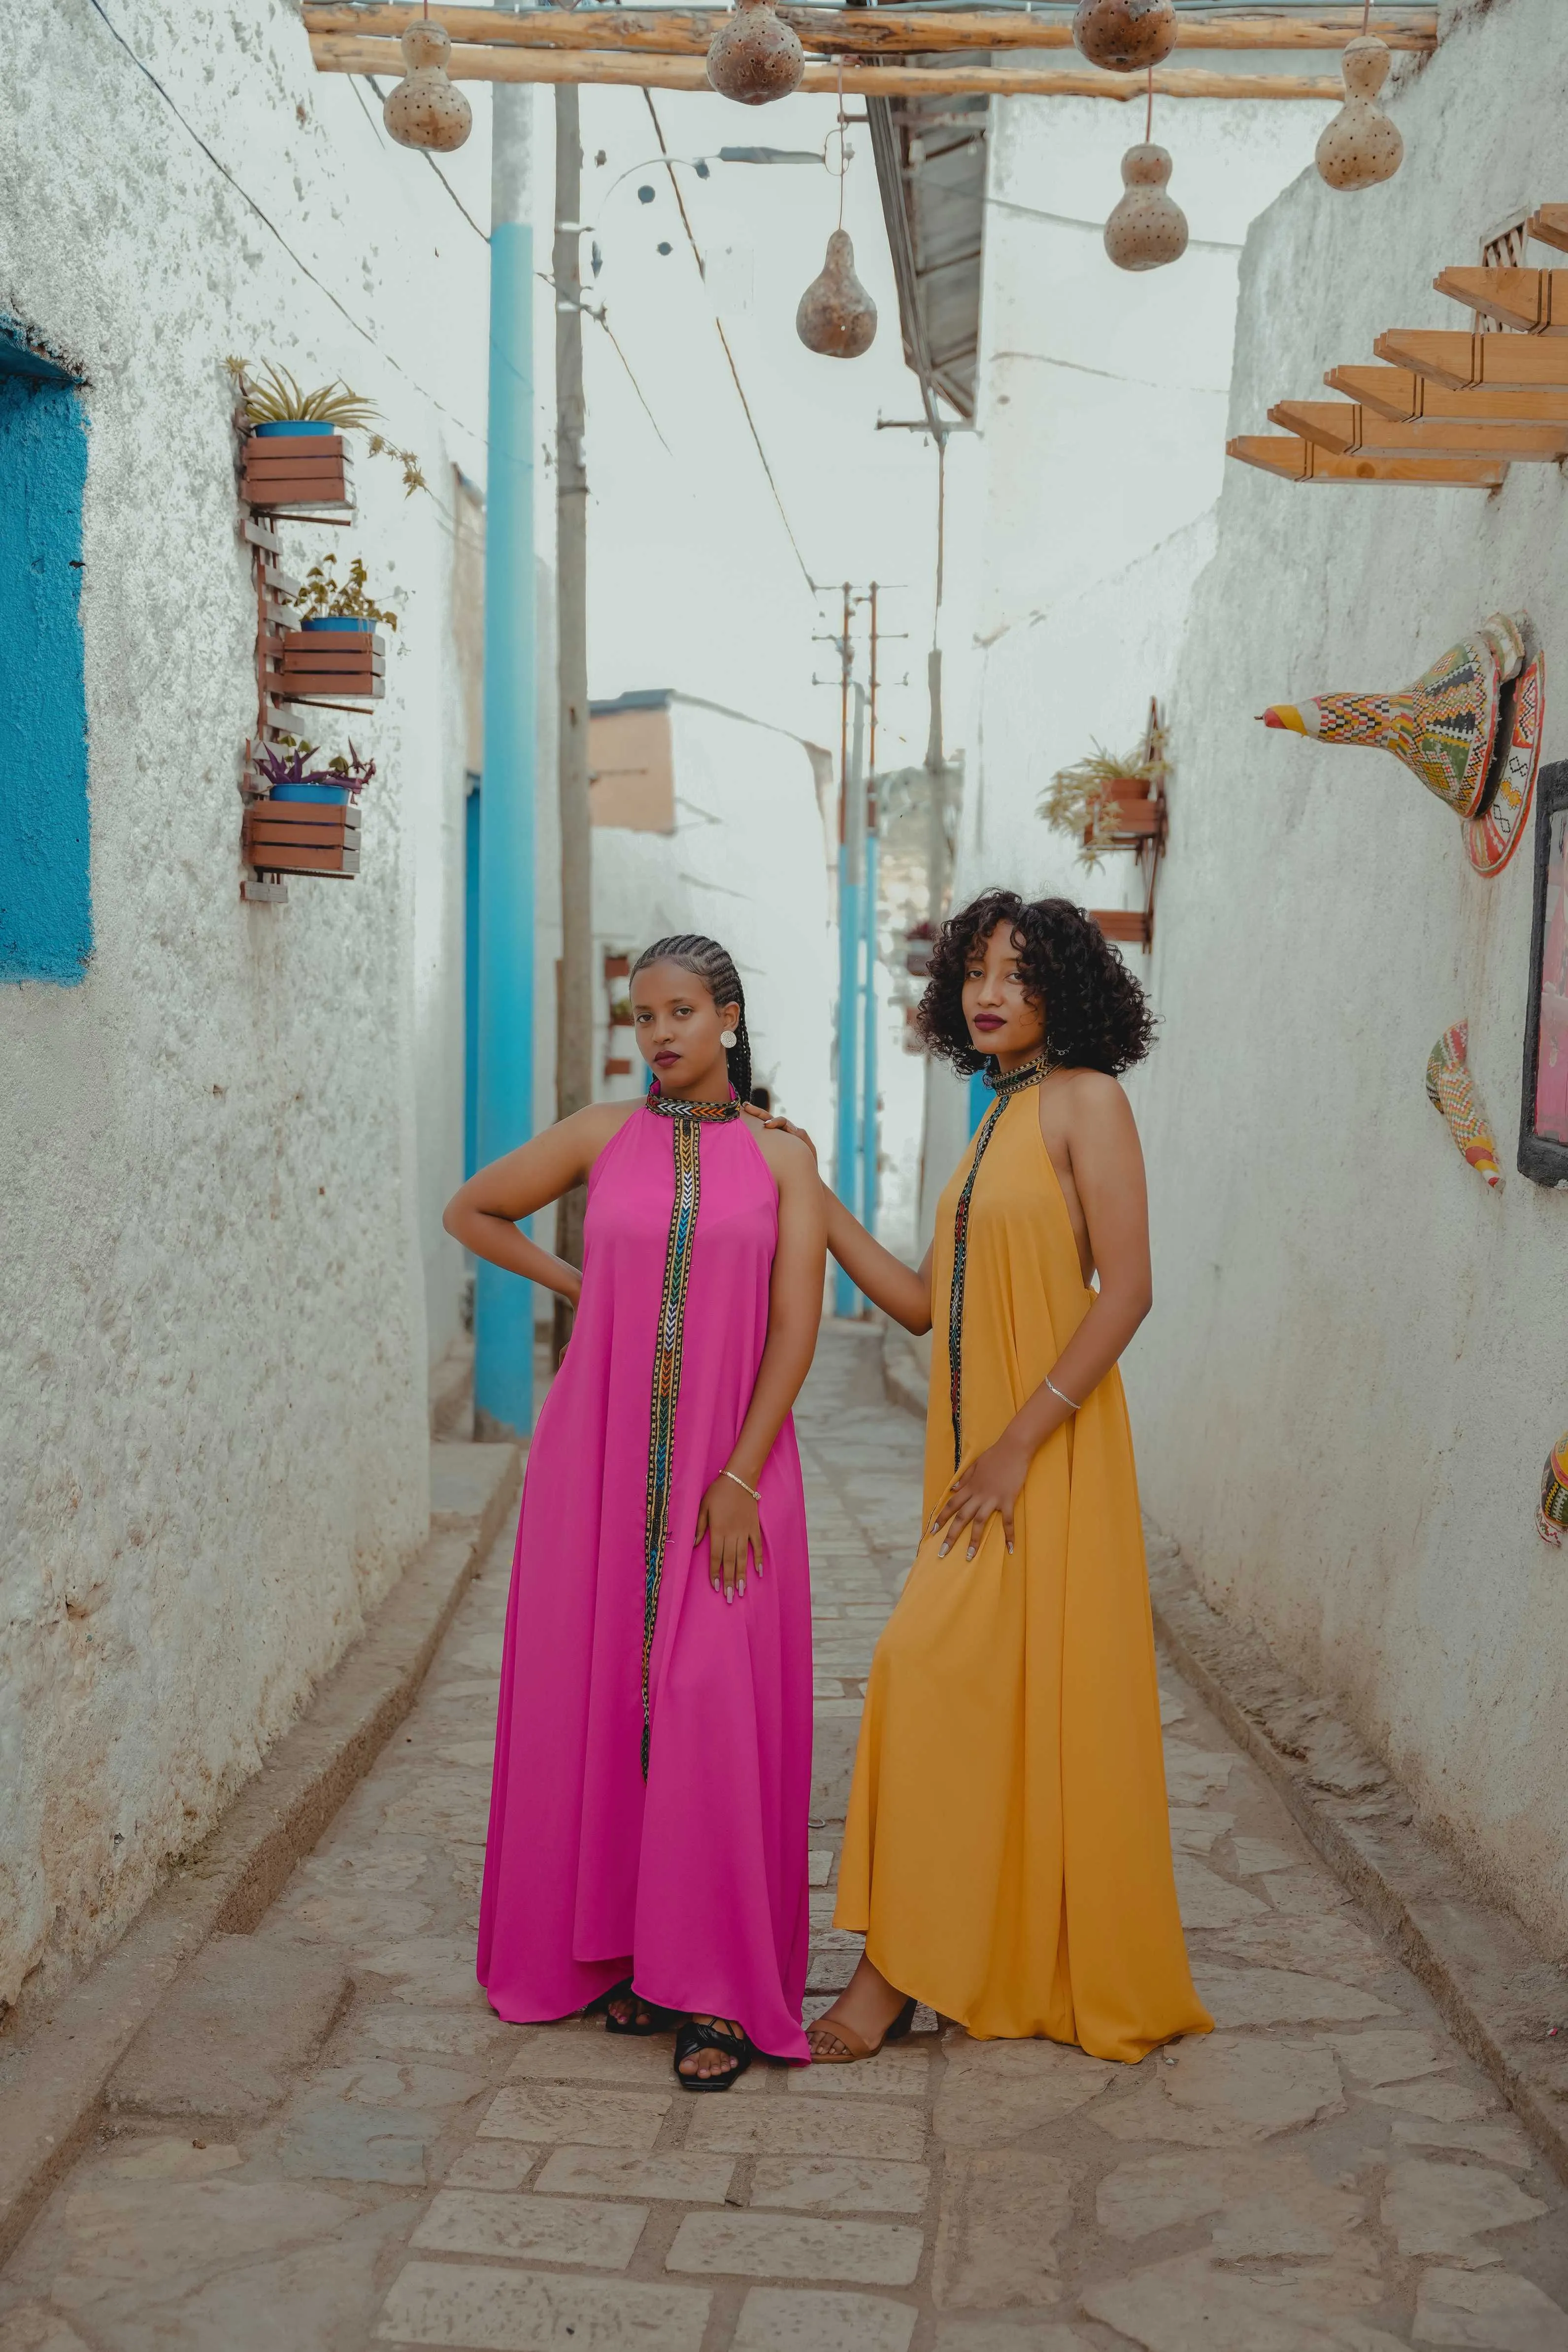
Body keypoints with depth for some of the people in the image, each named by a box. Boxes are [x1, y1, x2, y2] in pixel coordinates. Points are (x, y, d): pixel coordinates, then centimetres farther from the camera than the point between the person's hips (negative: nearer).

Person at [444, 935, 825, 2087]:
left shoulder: (781, 1157, 1)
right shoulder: (603, 1136, 4)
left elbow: (795, 1329, -4)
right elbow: (472, 1212, 18)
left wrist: (738, 1481, -11)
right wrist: (579, 1285, 10)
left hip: (732, 1465, -1)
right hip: (600, 1459, 2)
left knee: (719, 1711, -6)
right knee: (602, 1698, 3)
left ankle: (719, 1989, 1)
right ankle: (621, 1948, 17)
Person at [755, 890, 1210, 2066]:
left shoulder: (1086, 1101, -7)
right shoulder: (996, 1122, 16)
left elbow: (1127, 1291, -15)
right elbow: (922, 1301, 14)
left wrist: (1021, 1442, -18)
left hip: (1049, 1452, -7)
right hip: (973, 1451, 8)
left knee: (935, 1672, -10)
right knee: (988, 1703, 9)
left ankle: (898, 1970, -2)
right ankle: (1009, 1966, 19)